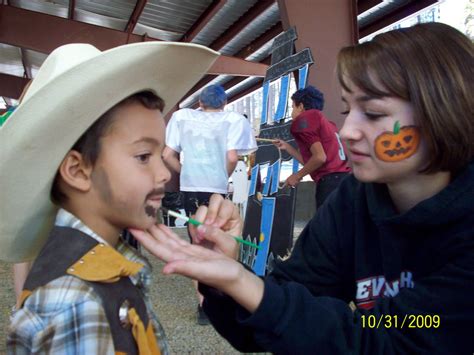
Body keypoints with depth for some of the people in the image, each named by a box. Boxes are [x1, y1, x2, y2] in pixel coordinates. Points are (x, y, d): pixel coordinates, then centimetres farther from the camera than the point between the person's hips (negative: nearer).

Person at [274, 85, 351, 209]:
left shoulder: (304, 119, -1)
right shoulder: (326, 123, 27)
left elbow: (320, 157, -13)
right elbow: (312, 162, 25)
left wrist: (297, 176, 0)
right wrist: (287, 147, 31)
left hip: (330, 182, -9)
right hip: (344, 180, 9)